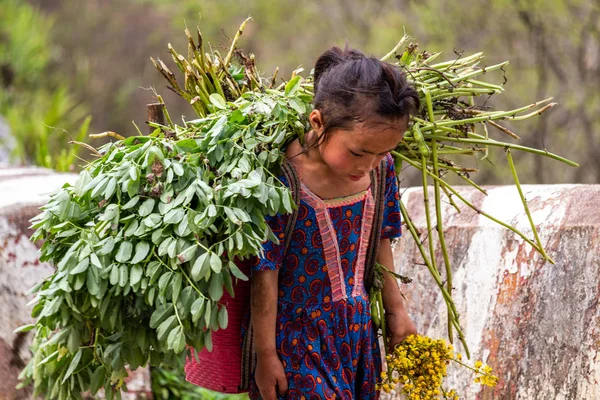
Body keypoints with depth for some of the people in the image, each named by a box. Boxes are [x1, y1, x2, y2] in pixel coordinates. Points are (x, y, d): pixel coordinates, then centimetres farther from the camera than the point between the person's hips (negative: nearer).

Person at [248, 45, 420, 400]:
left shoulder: (381, 169, -7)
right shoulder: (283, 183, -26)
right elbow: (265, 274, -18)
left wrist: (396, 310, 19)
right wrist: (265, 356, -12)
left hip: (357, 331, 6)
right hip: (296, 339, -6)